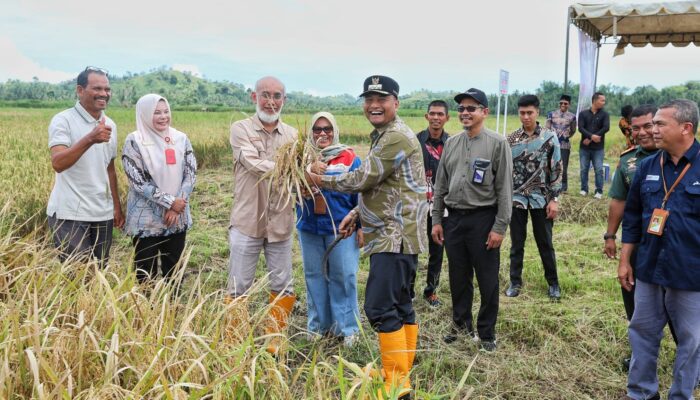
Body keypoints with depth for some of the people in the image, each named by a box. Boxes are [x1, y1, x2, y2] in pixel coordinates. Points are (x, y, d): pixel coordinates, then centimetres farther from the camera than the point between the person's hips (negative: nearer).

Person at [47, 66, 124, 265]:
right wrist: (90, 139, -36)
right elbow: (58, 164, -23)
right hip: (70, 215, -6)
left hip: (103, 214, 6)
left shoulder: (110, 124, 10)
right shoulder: (63, 120, -9)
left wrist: (117, 206, 15)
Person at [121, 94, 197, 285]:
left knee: (173, 272, 14)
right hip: (146, 221, -4)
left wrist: (178, 205, -13)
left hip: (178, 219, 4)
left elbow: (191, 173, 0)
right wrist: (170, 202, -16)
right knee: (146, 274, 5)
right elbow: (138, 181, -13)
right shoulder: (134, 141, -8)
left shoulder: (180, 138, 4)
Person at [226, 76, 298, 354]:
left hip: (281, 223, 4)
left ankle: (275, 341, 28)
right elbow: (254, 165, -18)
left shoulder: (292, 134, 8)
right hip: (247, 222, -3)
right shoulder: (241, 129, -3)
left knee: (283, 286, 11)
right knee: (239, 287, 5)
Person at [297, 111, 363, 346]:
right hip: (309, 227, 3)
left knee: (343, 276, 0)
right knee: (314, 275, 11)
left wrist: (361, 226, -1)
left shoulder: (349, 158, -1)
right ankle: (319, 325, 24)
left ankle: (347, 327, 13)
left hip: (341, 228, -3)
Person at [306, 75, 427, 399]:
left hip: (396, 237, -11)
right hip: (394, 235, 11)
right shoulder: (383, 136, 19)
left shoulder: (396, 136, -15)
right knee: (399, 305, 14)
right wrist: (356, 213, 17)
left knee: (380, 307, -11)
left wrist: (323, 181, -3)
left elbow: (364, 178, -17)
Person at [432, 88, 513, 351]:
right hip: (454, 219, 5)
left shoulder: (497, 143, -6)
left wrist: (500, 227, -12)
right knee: (458, 278, 14)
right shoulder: (451, 143, 9)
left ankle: (486, 333, 19)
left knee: (487, 281, 4)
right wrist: (436, 220, 8)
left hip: (483, 220, -5)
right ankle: (461, 324, 31)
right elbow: (440, 185, 13)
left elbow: (505, 189, -8)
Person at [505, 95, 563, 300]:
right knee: (517, 244, 9)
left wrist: (554, 199, -6)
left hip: (541, 199, -1)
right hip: (517, 198, 1)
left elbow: (556, 170, -3)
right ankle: (515, 282, 22)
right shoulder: (511, 140, 1)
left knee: (545, 244, 9)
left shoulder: (550, 137, -3)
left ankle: (553, 282, 25)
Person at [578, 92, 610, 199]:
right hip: (584, 147, 1)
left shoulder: (604, 115, 3)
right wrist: (591, 136, -24)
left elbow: (606, 128, -11)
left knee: (598, 170, 0)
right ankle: (584, 189, 17)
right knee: (584, 169, 6)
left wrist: (590, 139, -15)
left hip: (598, 148, -1)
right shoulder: (583, 114, 4)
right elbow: (580, 128, -8)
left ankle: (599, 191, 6)